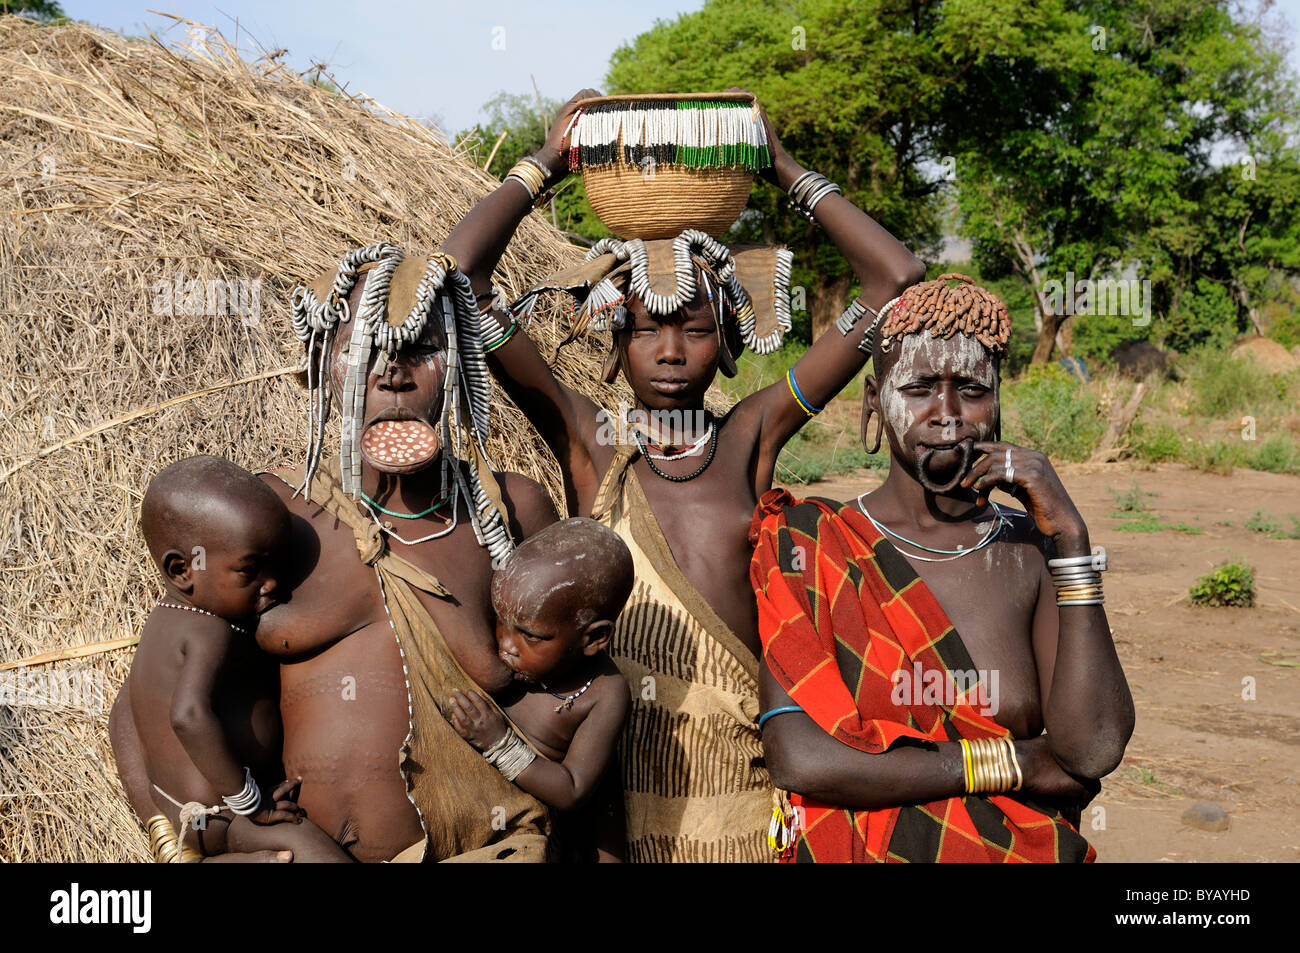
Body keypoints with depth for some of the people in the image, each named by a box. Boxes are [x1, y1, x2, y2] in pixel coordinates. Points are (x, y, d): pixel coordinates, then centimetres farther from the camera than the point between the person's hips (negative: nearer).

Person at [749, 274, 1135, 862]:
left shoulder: (1033, 549, 4)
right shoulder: (805, 544, -2)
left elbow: (1093, 751, -8)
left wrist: (1072, 537, -9)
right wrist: (1021, 763, -10)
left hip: (1022, 851, 2)